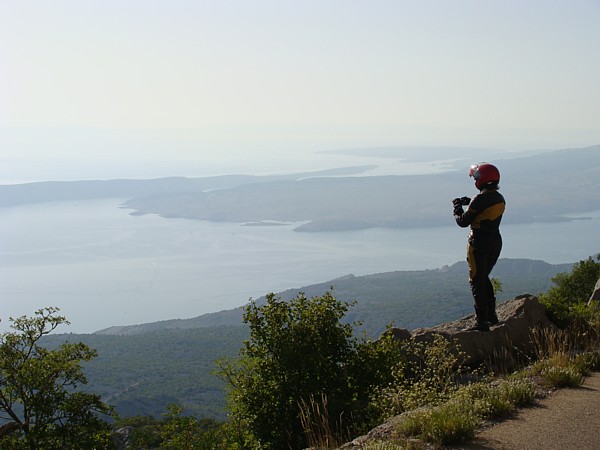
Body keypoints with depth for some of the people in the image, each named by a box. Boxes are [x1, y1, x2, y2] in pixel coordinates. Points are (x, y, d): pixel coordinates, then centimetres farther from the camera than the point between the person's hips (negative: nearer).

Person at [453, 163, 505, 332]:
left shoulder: (480, 199, -18)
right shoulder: (500, 199, 7)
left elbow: (463, 222, -12)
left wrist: (457, 209, 7)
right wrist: (469, 202, 19)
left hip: (479, 243, -8)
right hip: (496, 241, 8)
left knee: (477, 281, -1)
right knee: (484, 278, 23)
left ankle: (482, 322, -2)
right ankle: (491, 315, 27)